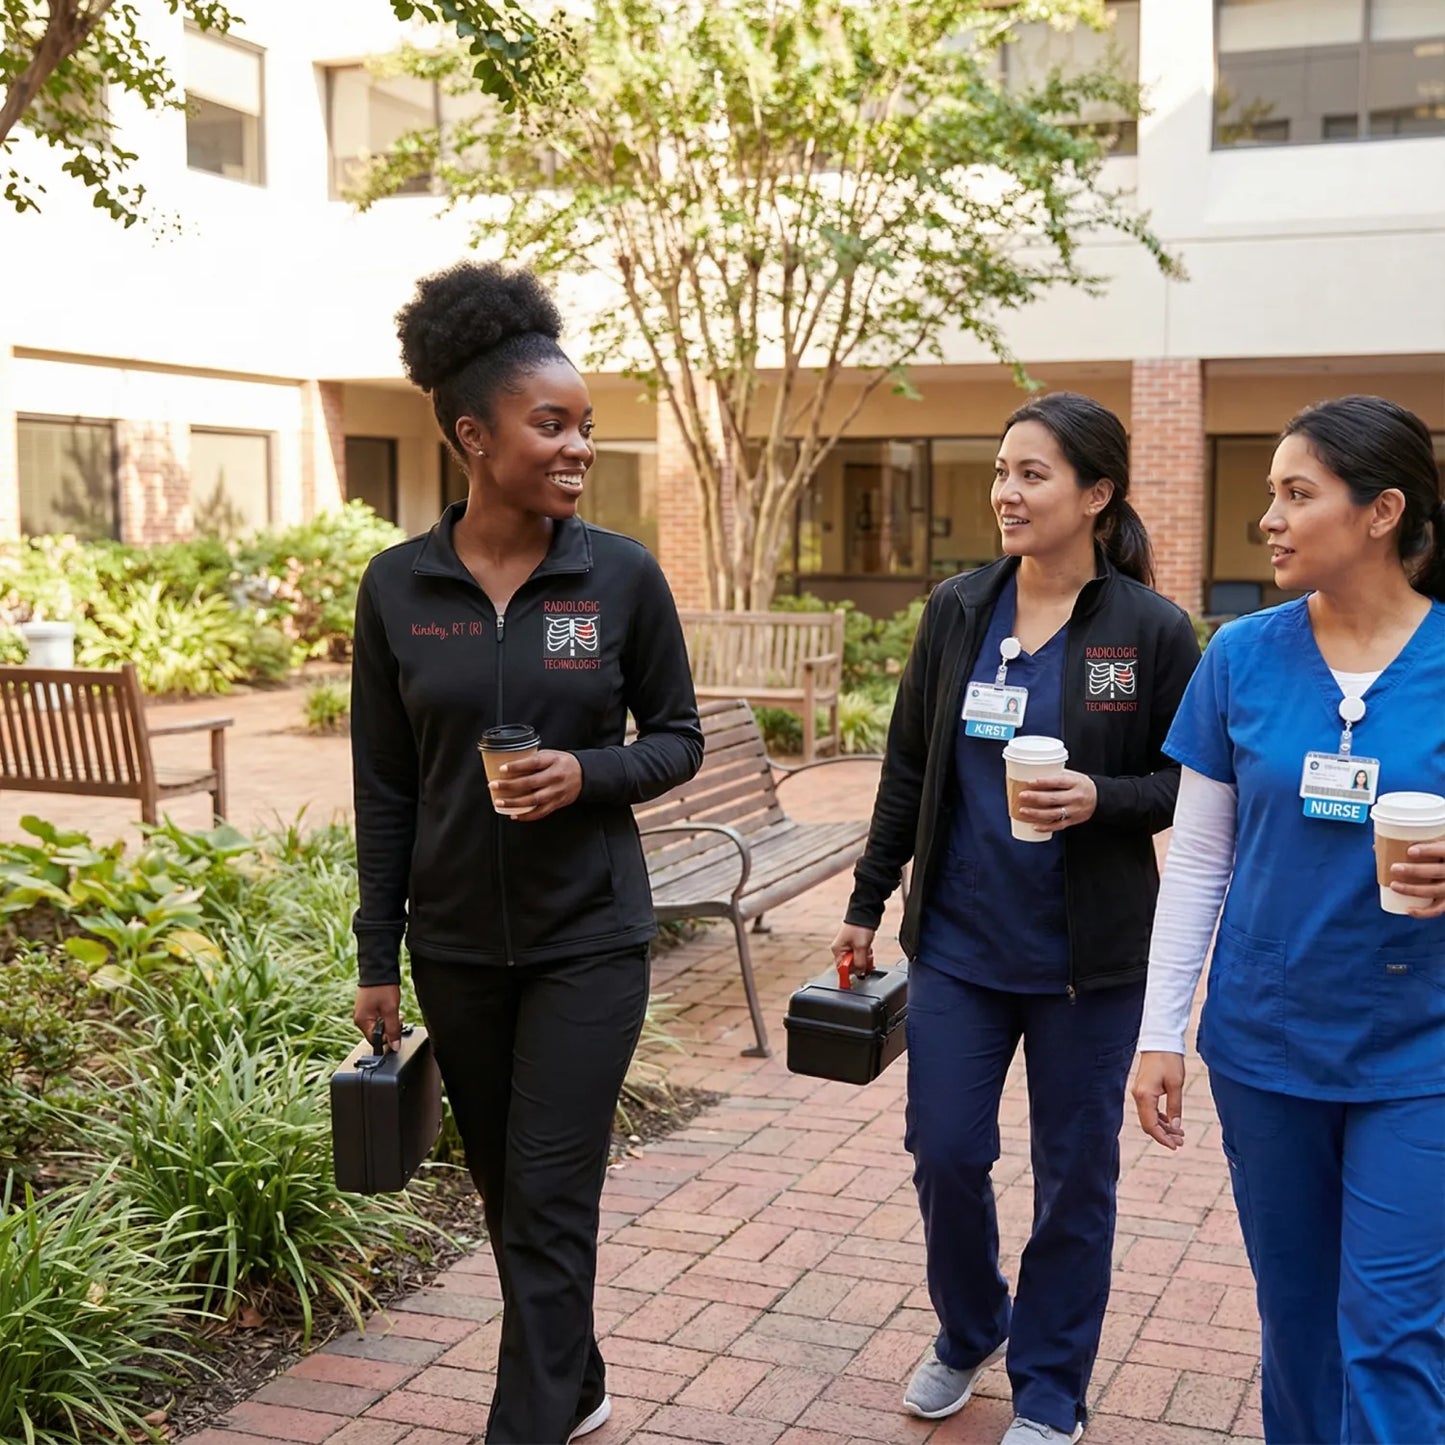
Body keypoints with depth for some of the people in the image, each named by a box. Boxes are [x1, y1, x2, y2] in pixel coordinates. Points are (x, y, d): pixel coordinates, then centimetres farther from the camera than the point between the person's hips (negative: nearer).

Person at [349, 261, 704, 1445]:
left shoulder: (623, 574, -7)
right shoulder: (398, 587, -3)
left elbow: (678, 738, 1)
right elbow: (384, 789, 2)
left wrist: (587, 776, -20)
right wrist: (377, 959, 3)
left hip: (587, 937, -2)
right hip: (455, 944, 3)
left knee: (550, 1204, -3)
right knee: (508, 1197, 16)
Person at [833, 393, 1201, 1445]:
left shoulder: (1152, 631, -9)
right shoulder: (957, 613, 1)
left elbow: (1190, 786, -3)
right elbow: (908, 771, 8)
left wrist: (1101, 799, -22)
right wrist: (867, 903, 11)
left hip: (1089, 958, -3)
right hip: (957, 942, 3)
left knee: (1075, 1174, 9)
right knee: (944, 1152, 8)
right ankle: (969, 1330, 37)